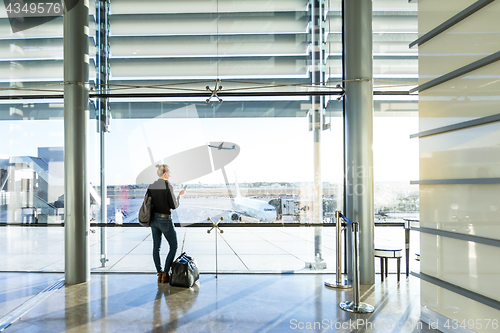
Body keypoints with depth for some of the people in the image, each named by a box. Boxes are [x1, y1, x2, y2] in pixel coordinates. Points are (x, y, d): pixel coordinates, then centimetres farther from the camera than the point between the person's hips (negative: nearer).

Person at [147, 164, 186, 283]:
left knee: (156, 246, 13)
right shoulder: (168, 186, -17)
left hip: (153, 219, 7)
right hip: (165, 220, -6)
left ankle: (159, 273, 17)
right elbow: (174, 206, -14)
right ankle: (165, 273, 5)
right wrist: (180, 195, 1)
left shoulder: (151, 186, 3)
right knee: (173, 246, 8)